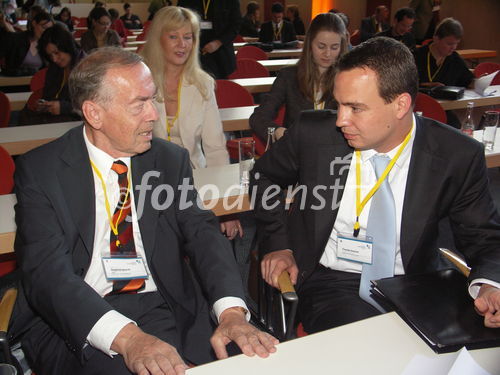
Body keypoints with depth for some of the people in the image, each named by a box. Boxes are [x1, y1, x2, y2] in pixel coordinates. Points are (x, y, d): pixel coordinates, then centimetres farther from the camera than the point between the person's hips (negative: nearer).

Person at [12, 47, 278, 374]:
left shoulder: (171, 160, 6)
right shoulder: (39, 170, -4)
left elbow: (202, 233, -3)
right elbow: (47, 271, -16)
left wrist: (232, 311, -23)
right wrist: (126, 337, -32)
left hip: (164, 310, 4)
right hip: (77, 325, -3)